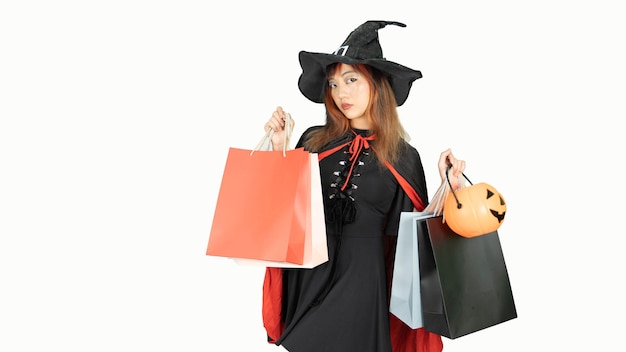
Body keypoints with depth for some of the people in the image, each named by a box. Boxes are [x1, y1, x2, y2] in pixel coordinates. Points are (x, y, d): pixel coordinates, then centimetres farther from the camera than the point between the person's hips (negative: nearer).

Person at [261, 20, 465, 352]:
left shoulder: (403, 157, -2)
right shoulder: (314, 141, 0)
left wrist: (447, 185, -8)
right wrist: (278, 149, -4)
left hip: (360, 282, -2)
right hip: (305, 275, 2)